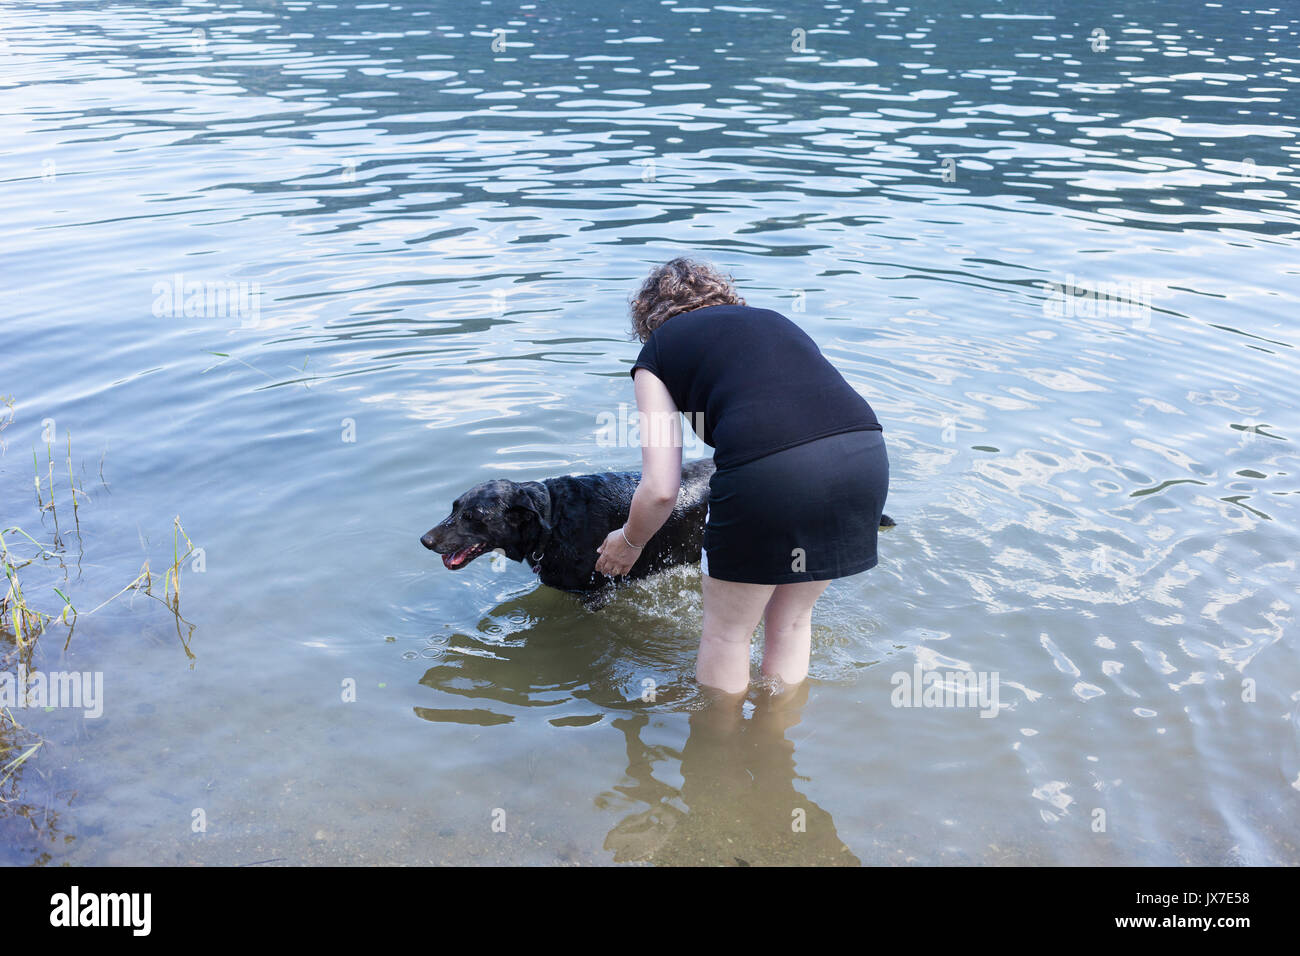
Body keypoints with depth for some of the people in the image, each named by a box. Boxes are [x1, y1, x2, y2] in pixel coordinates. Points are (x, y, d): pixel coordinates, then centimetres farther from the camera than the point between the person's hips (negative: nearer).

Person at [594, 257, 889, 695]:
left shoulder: (658, 351, 18)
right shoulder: (773, 318, 32)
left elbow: (660, 490, 8)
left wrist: (628, 542, 28)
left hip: (770, 470, -5)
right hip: (867, 452, 6)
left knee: (726, 629, 20)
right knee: (791, 618, 27)